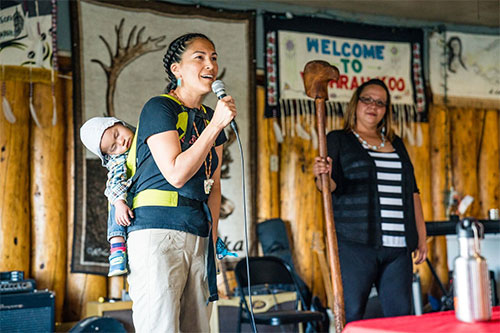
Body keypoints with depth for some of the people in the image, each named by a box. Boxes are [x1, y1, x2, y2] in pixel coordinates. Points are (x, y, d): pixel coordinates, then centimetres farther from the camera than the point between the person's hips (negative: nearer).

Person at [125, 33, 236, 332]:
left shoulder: (211, 118, 18)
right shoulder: (159, 108, -3)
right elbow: (176, 173, -14)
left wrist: (212, 238, 12)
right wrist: (216, 125, -11)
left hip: (199, 236, 7)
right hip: (158, 231, -7)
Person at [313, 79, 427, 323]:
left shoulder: (396, 144, 20)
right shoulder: (339, 140, 8)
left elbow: (412, 191, 21)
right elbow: (332, 186, -3)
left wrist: (421, 235, 15)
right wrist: (323, 177, -27)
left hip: (398, 246, 4)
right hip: (355, 244, -4)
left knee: (400, 316, -1)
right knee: (350, 316, -6)